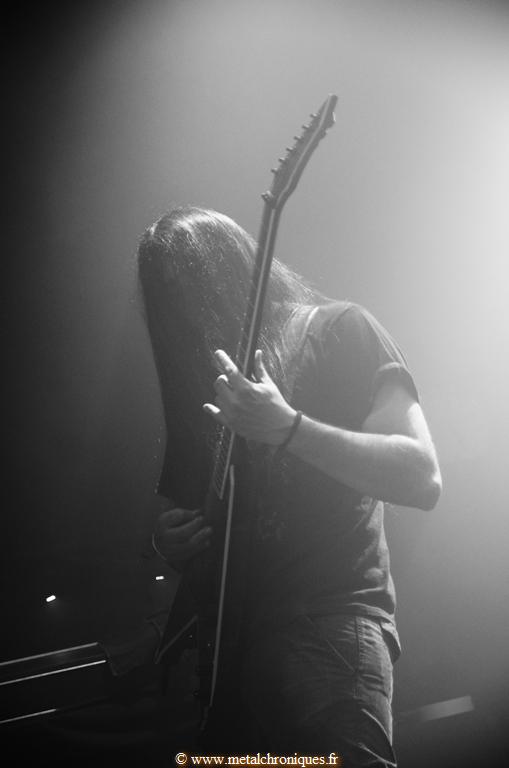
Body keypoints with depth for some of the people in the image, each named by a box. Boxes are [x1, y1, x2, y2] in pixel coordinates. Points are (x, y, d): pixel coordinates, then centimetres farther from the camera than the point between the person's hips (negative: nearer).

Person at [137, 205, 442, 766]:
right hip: (233, 630, 6)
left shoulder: (339, 331, 1)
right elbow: (181, 504, 25)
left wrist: (286, 426, -20)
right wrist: (171, 541, 1)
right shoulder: (203, 375, 17)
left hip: (334, 614, -5)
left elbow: (423, 478, -10)